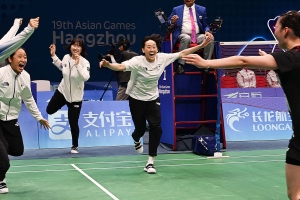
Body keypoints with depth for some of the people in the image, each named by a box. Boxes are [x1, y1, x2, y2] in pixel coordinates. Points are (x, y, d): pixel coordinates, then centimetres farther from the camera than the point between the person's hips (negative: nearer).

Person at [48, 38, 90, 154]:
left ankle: (74, 146, 22)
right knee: (49, 110, 19)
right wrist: (53, 55, 9)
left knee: (73, 123, 0)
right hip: (62, 91, 5)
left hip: (75, 97, -5)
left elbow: (85, 77, -39)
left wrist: (77, 64, -44)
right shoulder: (66, 57, -7)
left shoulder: (84, 62, -22)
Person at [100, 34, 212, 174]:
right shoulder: (137, 61, -25)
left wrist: (201, 45, -7)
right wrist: (108, 65, -62)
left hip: (153, 99, 3)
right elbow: (120, 67, -41)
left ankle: (150, 162, -2)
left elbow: (182, 53, -4)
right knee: (140, 128, 9)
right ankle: (136, 140, 51)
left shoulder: (162, 58, -13)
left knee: (156, 128, -13)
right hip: (137, 99, -3)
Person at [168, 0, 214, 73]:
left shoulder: (202, 9, 13)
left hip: (198, 35, 2)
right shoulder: (176, 9, 10)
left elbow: (205, 25, 14)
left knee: (210, 38, -28)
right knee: (186, 38, -38)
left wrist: (207, 31, -9)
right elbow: (168, 23, 8)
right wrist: (172, 22, -16)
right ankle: (180, 65, -36)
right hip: (183, 35, -2)